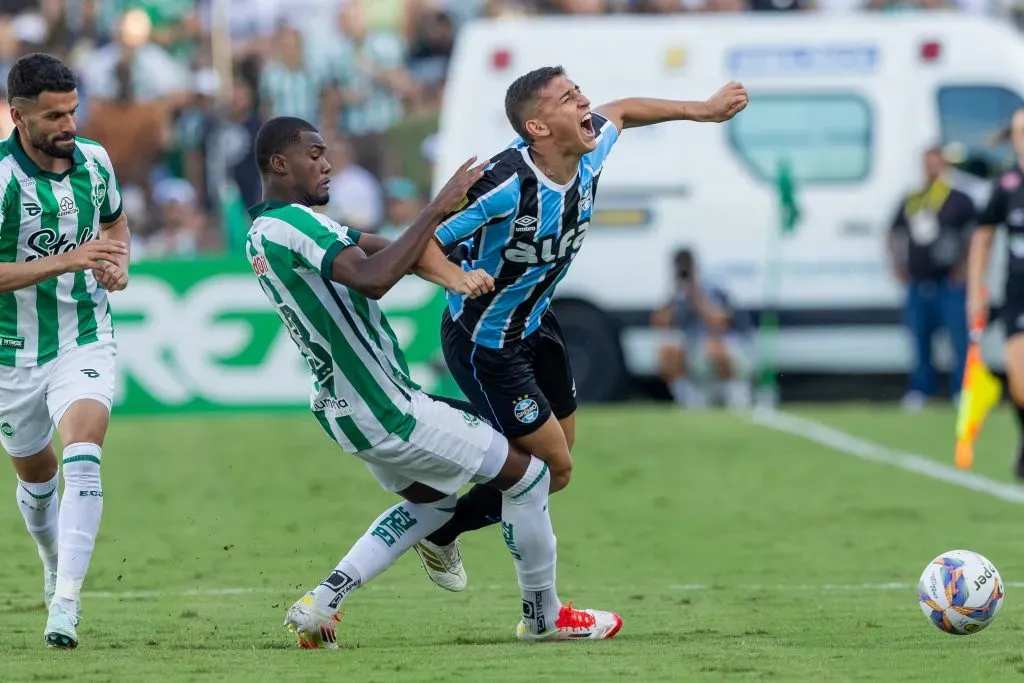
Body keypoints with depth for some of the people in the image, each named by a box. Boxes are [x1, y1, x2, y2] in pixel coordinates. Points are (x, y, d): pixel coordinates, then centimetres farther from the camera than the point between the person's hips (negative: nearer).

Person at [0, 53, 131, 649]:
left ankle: (66, 603, -27)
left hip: (85, 342, 1)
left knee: (83, 456, -22)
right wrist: (67, 262, -31)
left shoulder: (94, 160, -3)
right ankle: (56, 564, 48)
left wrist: (119, 264, -3)